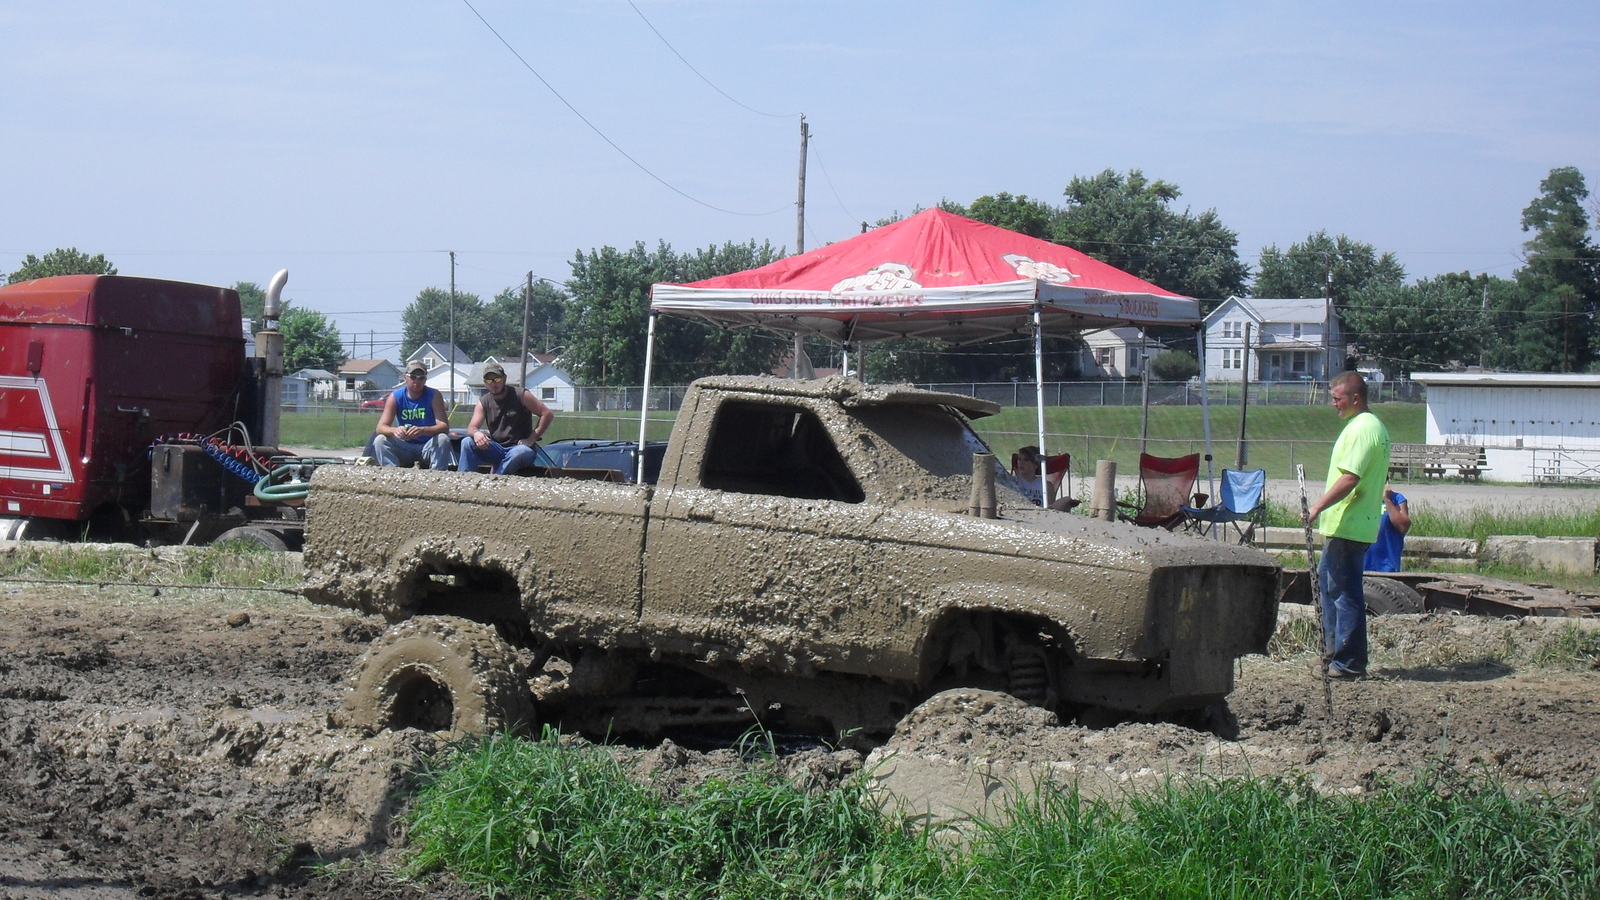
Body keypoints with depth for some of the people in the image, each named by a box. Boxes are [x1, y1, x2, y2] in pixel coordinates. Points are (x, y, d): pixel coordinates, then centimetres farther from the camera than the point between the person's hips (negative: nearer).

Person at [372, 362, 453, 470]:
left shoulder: (434, 396, -8)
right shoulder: (395, 397, -5)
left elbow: (444, 427, -19)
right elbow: (381, 427, -13)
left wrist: (423, 430, -40)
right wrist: (394, 430, -39)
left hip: (428, 447, -1)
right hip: (405, 447, 1)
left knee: (443, 439, -30)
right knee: (380, 440, -22)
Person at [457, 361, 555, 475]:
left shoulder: (521, 396, -5)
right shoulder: (483, 402, 7)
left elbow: (548, 414, -8)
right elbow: (471, 428, -3)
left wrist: (531, 439, -13)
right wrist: (476, 433, -29)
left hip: (519, 447, -4)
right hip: (496, 449, 4)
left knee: (521, 452, -40)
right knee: (467, 443, -19)